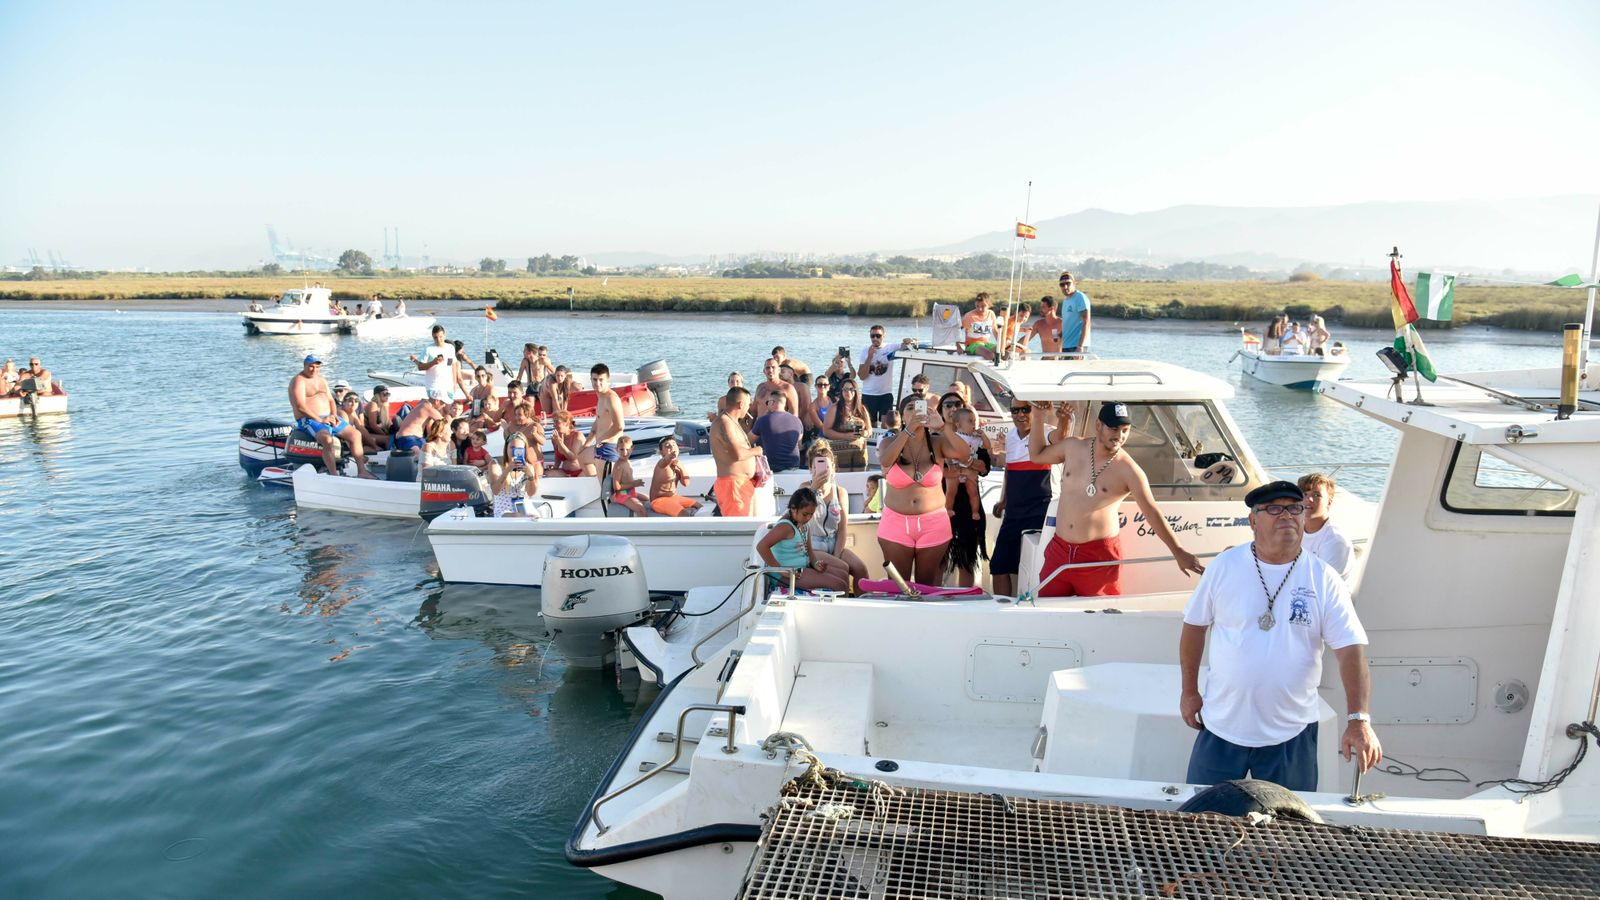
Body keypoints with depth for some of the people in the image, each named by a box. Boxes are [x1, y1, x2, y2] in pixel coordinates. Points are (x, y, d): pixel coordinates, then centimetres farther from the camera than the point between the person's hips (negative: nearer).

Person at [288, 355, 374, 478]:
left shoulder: (321, 380, 18)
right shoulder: (298, 381, -8)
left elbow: (330, 400, 18)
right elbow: (300, 406, -18)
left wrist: (334, 416, -3)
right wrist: (320, 419, -21)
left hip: (328, 418, 8)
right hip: (309, 420, -8)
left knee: (355, 434, -1)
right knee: (327, 439, -36)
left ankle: (362, 471, -1)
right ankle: (334, 476, -35)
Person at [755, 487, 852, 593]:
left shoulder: (804, 524, 5)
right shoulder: (786, 526, -23)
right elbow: (761, 546, -32)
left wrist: (816, 563, -8)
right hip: (788, 573, -10)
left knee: (844, 575, 12)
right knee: (839, 585, -13)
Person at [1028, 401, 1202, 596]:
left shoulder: (1129, 470, -10)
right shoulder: (1072, 447, 3)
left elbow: (1152, 513, -10)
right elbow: (1036, 455, 19)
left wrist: (1178, 551, -15)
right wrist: (1038, 417, 10)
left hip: (1099, 557, -4)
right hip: (1059, 550, 4)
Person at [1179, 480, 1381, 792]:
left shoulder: (1324, 579, -7)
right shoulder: (1224, 566, -5)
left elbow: (1351, 650, -14)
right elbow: (1195, 626, 5)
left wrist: (1359, 720, -25)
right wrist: (1189, 691, 7)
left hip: (1291, 734, 0)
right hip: (1222, 726, 1)